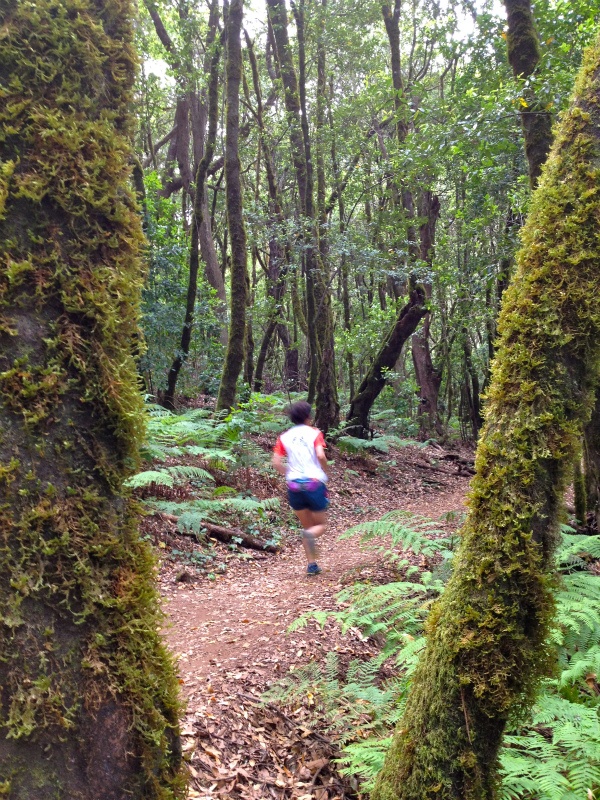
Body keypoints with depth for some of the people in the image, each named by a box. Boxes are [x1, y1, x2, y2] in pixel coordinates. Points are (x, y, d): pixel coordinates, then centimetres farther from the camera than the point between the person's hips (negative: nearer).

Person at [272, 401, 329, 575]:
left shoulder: (284, 437, 7)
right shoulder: (314, 433, -2)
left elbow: (276, 462, -1)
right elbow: (320, 455, -16)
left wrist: (289, 474, 12)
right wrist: (325, 472, 1)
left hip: (294, 486, 3)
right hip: (314, 483, -3)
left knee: (307, 526, 18)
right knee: (321, 525, 12)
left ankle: (312, 564, 10)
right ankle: (311, 534, -24)